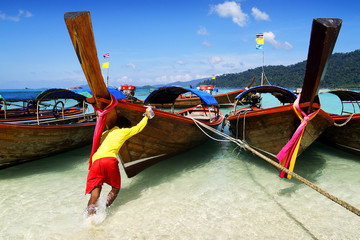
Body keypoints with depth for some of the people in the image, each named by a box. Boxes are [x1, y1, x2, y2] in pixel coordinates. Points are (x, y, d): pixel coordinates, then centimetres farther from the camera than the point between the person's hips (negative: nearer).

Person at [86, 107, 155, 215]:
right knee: (116, 188, 14)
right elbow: (139, 127, 29)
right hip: (109, 160, -4)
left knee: (94, 195, 2)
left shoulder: (106, 133, 31)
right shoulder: (124, 131, 17)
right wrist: (147, 116, 44)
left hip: (95, 161, 5)